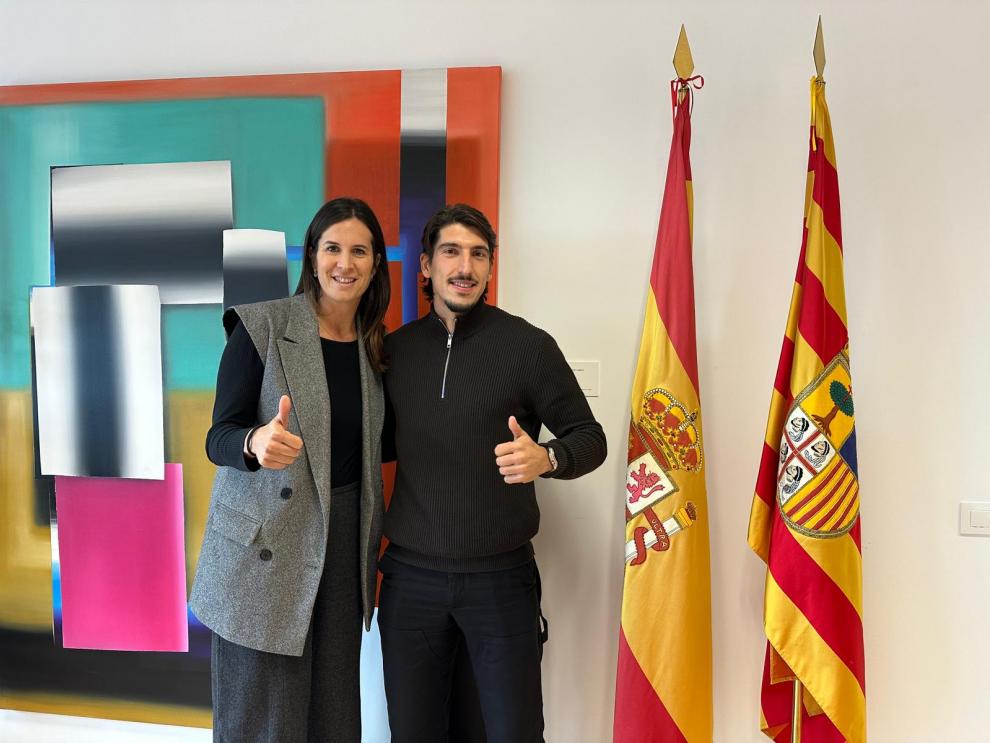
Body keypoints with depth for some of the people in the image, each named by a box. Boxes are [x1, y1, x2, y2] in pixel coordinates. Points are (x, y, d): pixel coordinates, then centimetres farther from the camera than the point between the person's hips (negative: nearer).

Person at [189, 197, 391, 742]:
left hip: (346, 548, 5)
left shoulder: (376, 346, 7)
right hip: (265, 550, -4)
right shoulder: (261, 326, -8)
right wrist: (257, 443, -33)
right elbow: (219, 438, -11)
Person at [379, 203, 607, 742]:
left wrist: (545, 458, -23)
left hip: (500, 577, -3)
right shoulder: (395, 348, 5)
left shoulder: (529, 344, -6)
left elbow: (589, 437, -3)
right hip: (410, 576, 3)